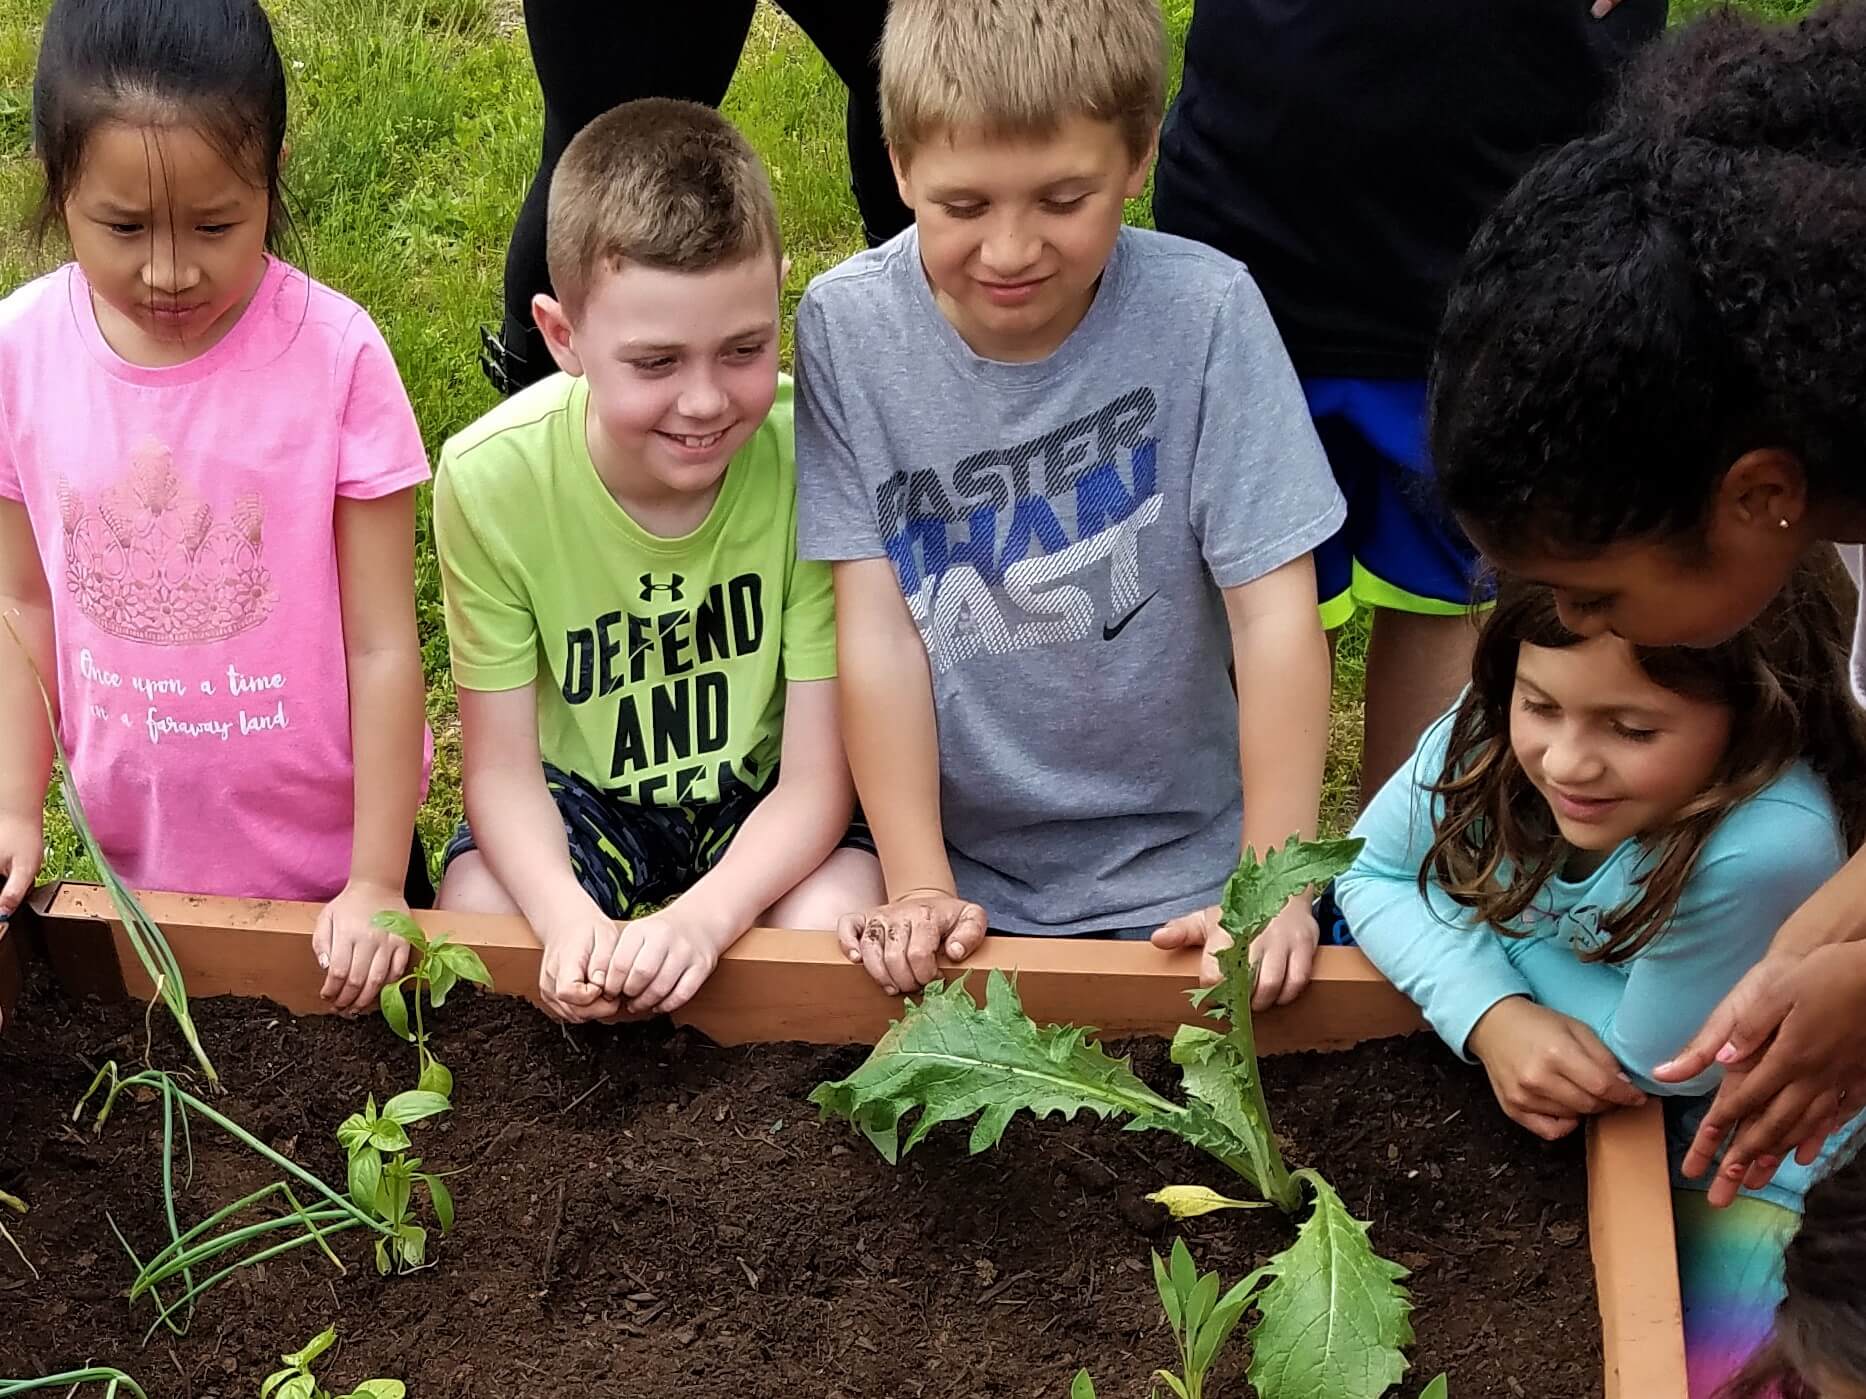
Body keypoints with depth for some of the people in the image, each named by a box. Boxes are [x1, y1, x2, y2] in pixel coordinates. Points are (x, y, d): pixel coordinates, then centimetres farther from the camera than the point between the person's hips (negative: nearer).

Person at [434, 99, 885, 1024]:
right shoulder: (491, 478, -23)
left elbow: (817, 778, -21)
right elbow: (501, 764, -15)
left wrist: (700, 919, -39)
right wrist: (569, 922, -35)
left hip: (762, 794, -1)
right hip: (581, 789, 1)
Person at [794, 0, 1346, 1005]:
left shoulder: (1206, 313, -15)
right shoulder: (846, 326, -10)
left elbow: (1274, 611, -13)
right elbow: (876, 625, -9)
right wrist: (918, 884, -11)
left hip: (1172, 869, -1)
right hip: (956, 860, 1)